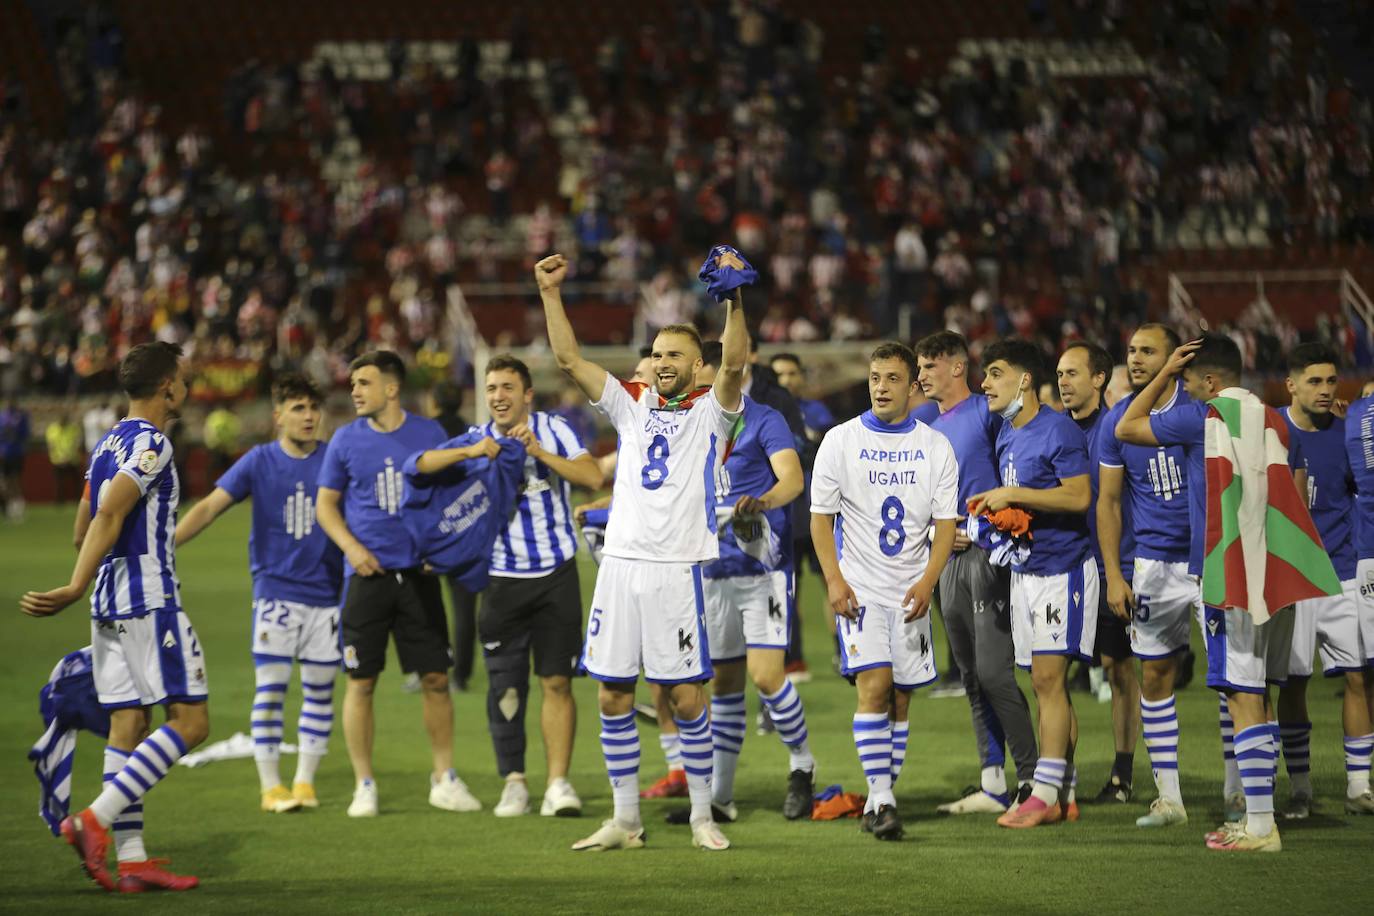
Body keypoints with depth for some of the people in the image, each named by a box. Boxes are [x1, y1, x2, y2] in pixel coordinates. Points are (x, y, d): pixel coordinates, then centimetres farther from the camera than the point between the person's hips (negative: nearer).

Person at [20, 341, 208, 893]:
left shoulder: (107, 444, 16)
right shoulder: (151, 443, -11)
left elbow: (88, 527, 22)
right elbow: (108, 516, -21)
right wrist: (76, 589, -26)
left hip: (109, 601, 9)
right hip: (150, 599, -9)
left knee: (127, 726, 6)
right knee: (190, 721, -7)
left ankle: (132, 860, 3)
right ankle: (94, 821, -16)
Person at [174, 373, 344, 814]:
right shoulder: (259, 461, 0)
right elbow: (210, 507, -3)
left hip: (326, 592, 2)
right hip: (275, 591, -2)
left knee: (319, 690, 4)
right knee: (270, 687, -5)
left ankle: (305, 781, 15)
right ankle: (270, 785, 2)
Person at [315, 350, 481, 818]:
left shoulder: (428, 434, 3)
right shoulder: (347, 440, 2)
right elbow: (325, 504, 8)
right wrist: (352, 548, -7)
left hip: (418, 573, 1)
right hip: (367, 575, -1)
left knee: (435, 678, 1)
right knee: (361, 682, -1)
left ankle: (444, 779, 13)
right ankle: (364, 786, 8)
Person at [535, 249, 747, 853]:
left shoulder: (709, 412, 3)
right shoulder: (631, 408, 14)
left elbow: (734, 363, -15)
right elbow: (568, 359, 9)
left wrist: (733, 299, -28)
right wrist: (550, 293, 0)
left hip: (678, 569, -4)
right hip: (621, 564, 4)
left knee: (687, 696, -3)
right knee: (612, 696, 4)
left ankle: (702, 816, 7)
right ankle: (625, 820, 11)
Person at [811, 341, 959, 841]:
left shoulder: (935, 447, 4)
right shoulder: (841, 440, 0)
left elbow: (945, 522, 3)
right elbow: (820, 515, 1)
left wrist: (928, 581, -11)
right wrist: (834, 580, -10)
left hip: (912, 591, 2)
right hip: (859, 587, -2)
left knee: (900, 696, 4)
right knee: (874, 685, -16)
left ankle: (882, 799, 13)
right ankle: (880, 798, -17)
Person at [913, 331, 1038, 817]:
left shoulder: (987, 412, -7)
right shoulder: (925, 421, 15)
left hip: (989, 553, -8)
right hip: (950, 557, 8)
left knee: (993, 672, -12)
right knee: (971, 676, 8)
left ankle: (1032, 779, -7)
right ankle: (993, 785, 12)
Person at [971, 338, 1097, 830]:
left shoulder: (1058, 430, -13)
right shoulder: (1006, 434, 14)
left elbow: (1079, 496, -22)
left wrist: (1014, 495, -19)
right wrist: (994, 506, 5)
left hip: (1061, 568, -9)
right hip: (1024, 568, 9)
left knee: (1049, 680, -11)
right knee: (1047, 684, 9)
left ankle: (1045, 795, -11)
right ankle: (1065, 794, 13)